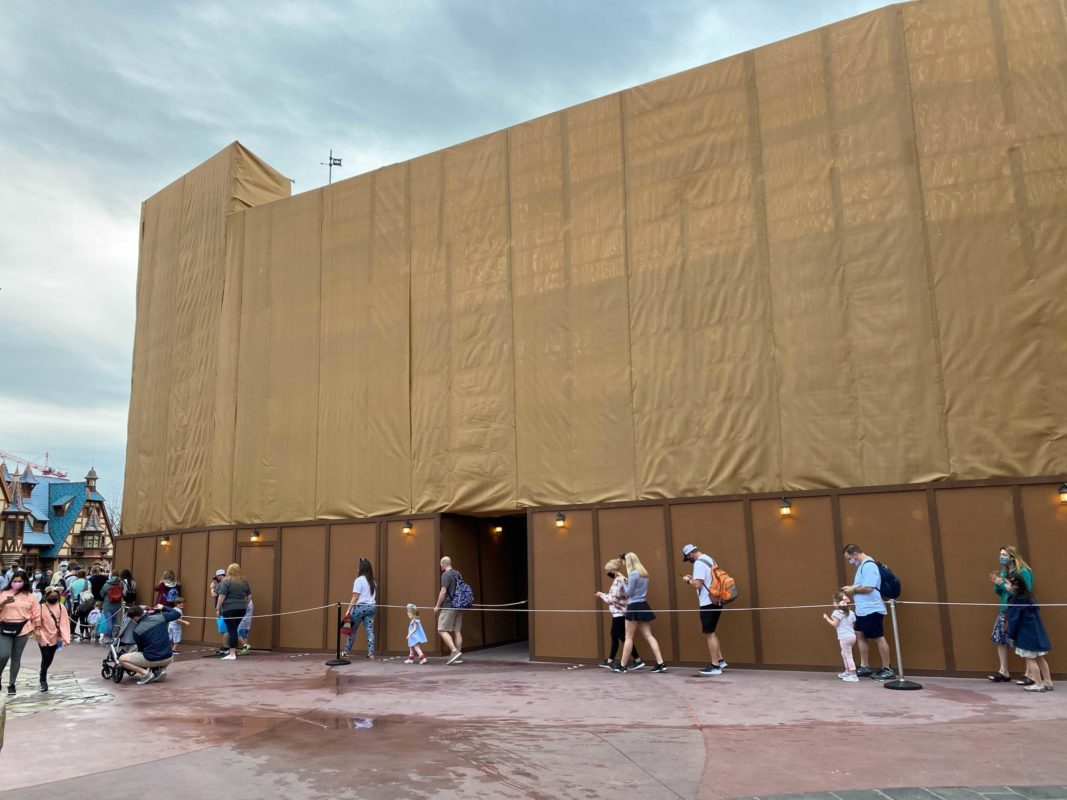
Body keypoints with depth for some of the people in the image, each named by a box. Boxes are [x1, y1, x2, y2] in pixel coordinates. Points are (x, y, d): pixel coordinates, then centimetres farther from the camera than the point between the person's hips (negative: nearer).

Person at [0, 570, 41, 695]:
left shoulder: (30, 596, 5)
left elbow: (36, 612, 8)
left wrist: (36, 627, 5)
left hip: (22, 629, 1)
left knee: (16, 657, 5)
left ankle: (11, 683, 16)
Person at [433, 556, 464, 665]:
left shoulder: (446, 575, -10)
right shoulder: (458, 574, 15)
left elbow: (443, 592, -15)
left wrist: (437, 606, -7)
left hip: (449, 606, -8)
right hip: (459, 606, 8)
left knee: (442, 630, -5)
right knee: (457, 631, 8)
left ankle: (454, 651, -17)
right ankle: (458, 656, 7)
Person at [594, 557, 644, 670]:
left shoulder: (618, 581, -19)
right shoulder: (621, 579, 12)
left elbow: (613, 599, -20)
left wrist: (602, 594, -5)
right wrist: (603, 595, 15)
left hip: (619, 613, -11)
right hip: (619, 613, 11)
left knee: (623, 637, -5)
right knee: (615, 636, 16)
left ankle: (638, 660, -2)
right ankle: (610, 661, 24)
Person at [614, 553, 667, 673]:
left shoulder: (633, 574, -14)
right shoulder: (644, 573, 12)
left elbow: (629, 593, -10)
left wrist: (624, 582, 3)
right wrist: (627, 581, 12)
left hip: (634, 607, -8)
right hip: (643, 606, 8)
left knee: (629, 637, 1)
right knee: (649, 636, 5)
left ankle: (622, 666, 10)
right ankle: (661, 664, -3)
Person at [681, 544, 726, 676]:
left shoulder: (699, 563, -15)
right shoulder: (710, 559, 14)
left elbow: (697, 584, -21)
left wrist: (688, 580, -3)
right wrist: (694, 578, 18)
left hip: (708, 603, -9)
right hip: (716, 601, 9)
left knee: (709, 634, -3)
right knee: (711, 632, 18)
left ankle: (715, 666, 0)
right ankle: (720, 661, 21)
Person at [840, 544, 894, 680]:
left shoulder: (868, 565, -18)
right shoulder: (863, 566, 14)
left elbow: (868, 588, -25)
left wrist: (853, 589, -12)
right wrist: (851, 589, 5)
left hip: (872, 609, -10)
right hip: (862, 610, 10)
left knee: (878, 638, -1)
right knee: (860, 636, 11)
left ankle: (887, 670, 8)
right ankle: (865, 667, 17)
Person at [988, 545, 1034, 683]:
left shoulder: (1023, 571, -12)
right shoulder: (1003, 572, 10)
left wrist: (1003, 584, -18)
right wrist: (997, 584, -5)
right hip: (1005, 611, 8)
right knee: (1000, 639, 8)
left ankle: (1030, 675, 7)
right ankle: (1003, 672, 18)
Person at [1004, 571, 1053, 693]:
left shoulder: (1016, 600, -18)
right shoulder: (1027, 596, 8)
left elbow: (1013, 619, -16)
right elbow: (1036, 611, 14)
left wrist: (1011, 636, -6)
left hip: (1027, 634, -9)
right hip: (1036, 632, 9)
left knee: (1030, 659, 2)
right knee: (1039, 658, 16)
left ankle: (1039, 685, 7)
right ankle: (1048, 683, 22)